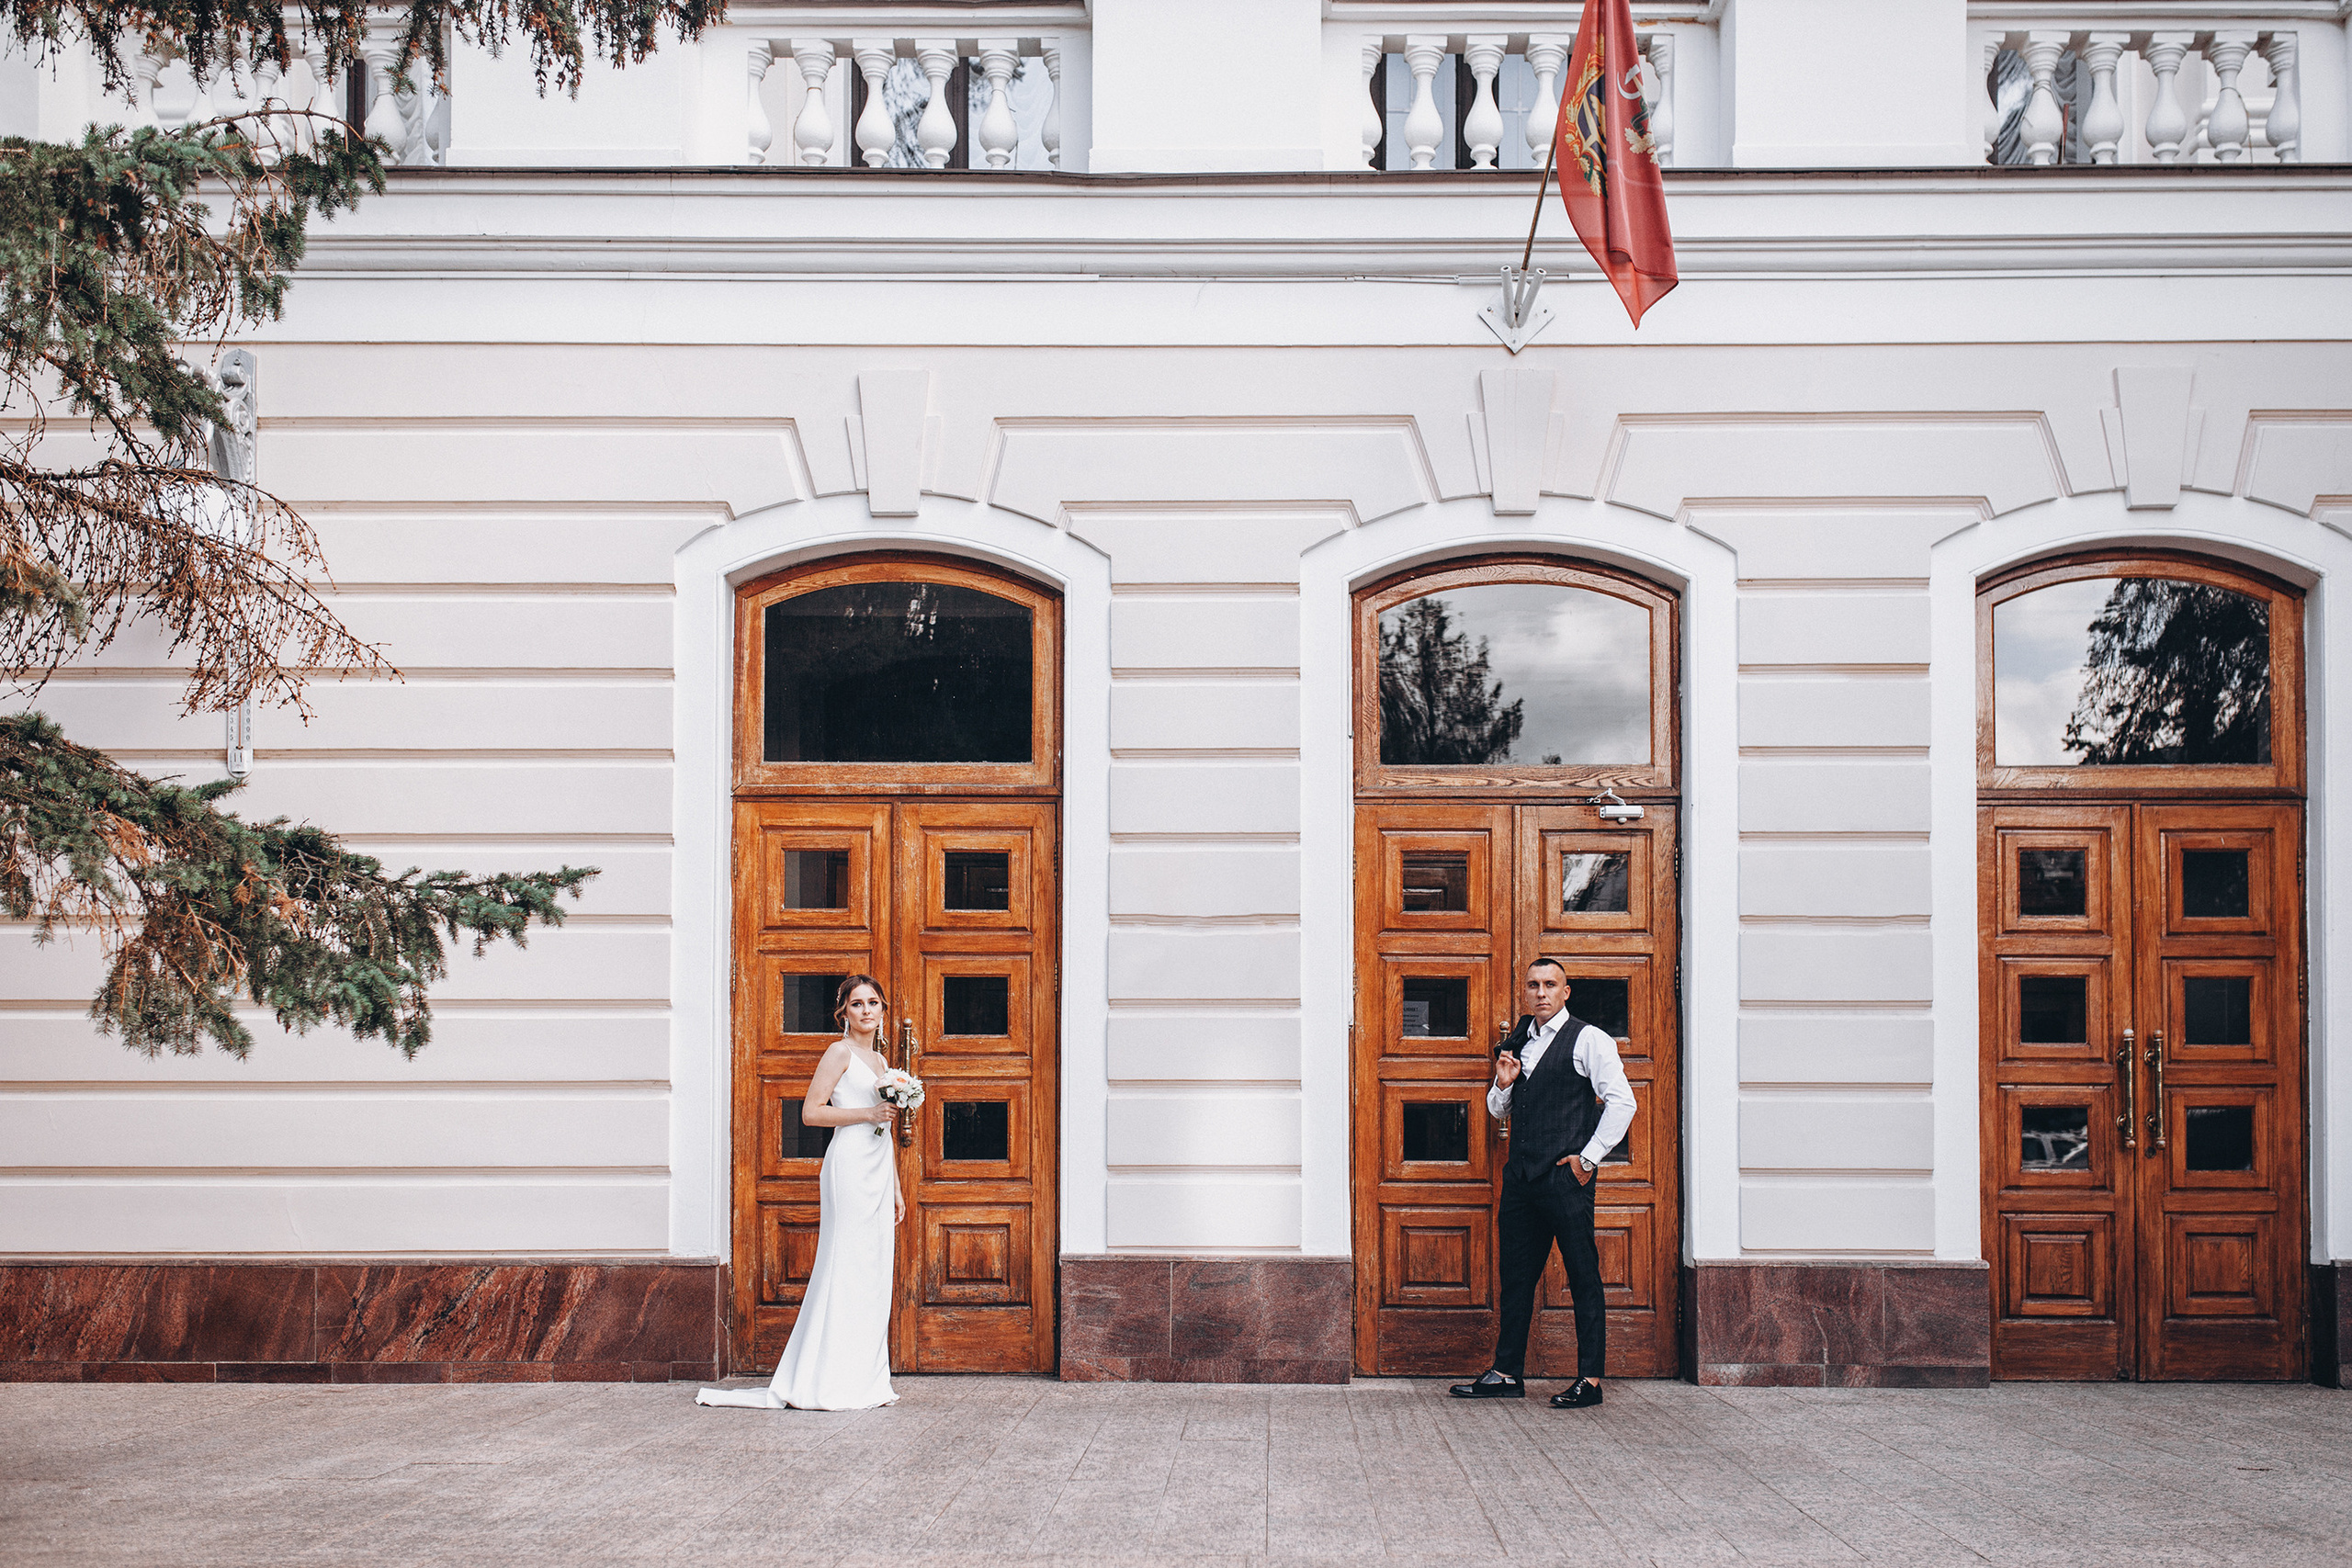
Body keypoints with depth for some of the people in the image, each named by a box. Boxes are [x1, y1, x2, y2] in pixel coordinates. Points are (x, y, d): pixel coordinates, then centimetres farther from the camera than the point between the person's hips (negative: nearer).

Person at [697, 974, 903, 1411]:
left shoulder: (879, 1060, 19)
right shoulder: (840, 1052, -4)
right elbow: (811, 1112, -10)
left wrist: (896, 1188, 20)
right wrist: (868, 1114, -15)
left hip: (878, 1173, 8)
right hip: (849, 1166, -8)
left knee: (872, 1273, 7)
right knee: (847, 1268, -9)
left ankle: (865, 1380, 11)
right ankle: (832, 1383, -6)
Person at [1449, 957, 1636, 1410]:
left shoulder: (1587, 1040, -3)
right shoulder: (1518, 1044, 17)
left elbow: (1621, 1102, -9)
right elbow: (1497, 1111, 24)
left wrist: (1589, 1157, -12)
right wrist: (1503, 1084, 2)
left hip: (1566, 1178, -7)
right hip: (1521, 1177, 7)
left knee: (1583, 1276, -3)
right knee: (1516, 1275, 9)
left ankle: (1590, 1379, 0)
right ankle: (1507, 1373, 15)